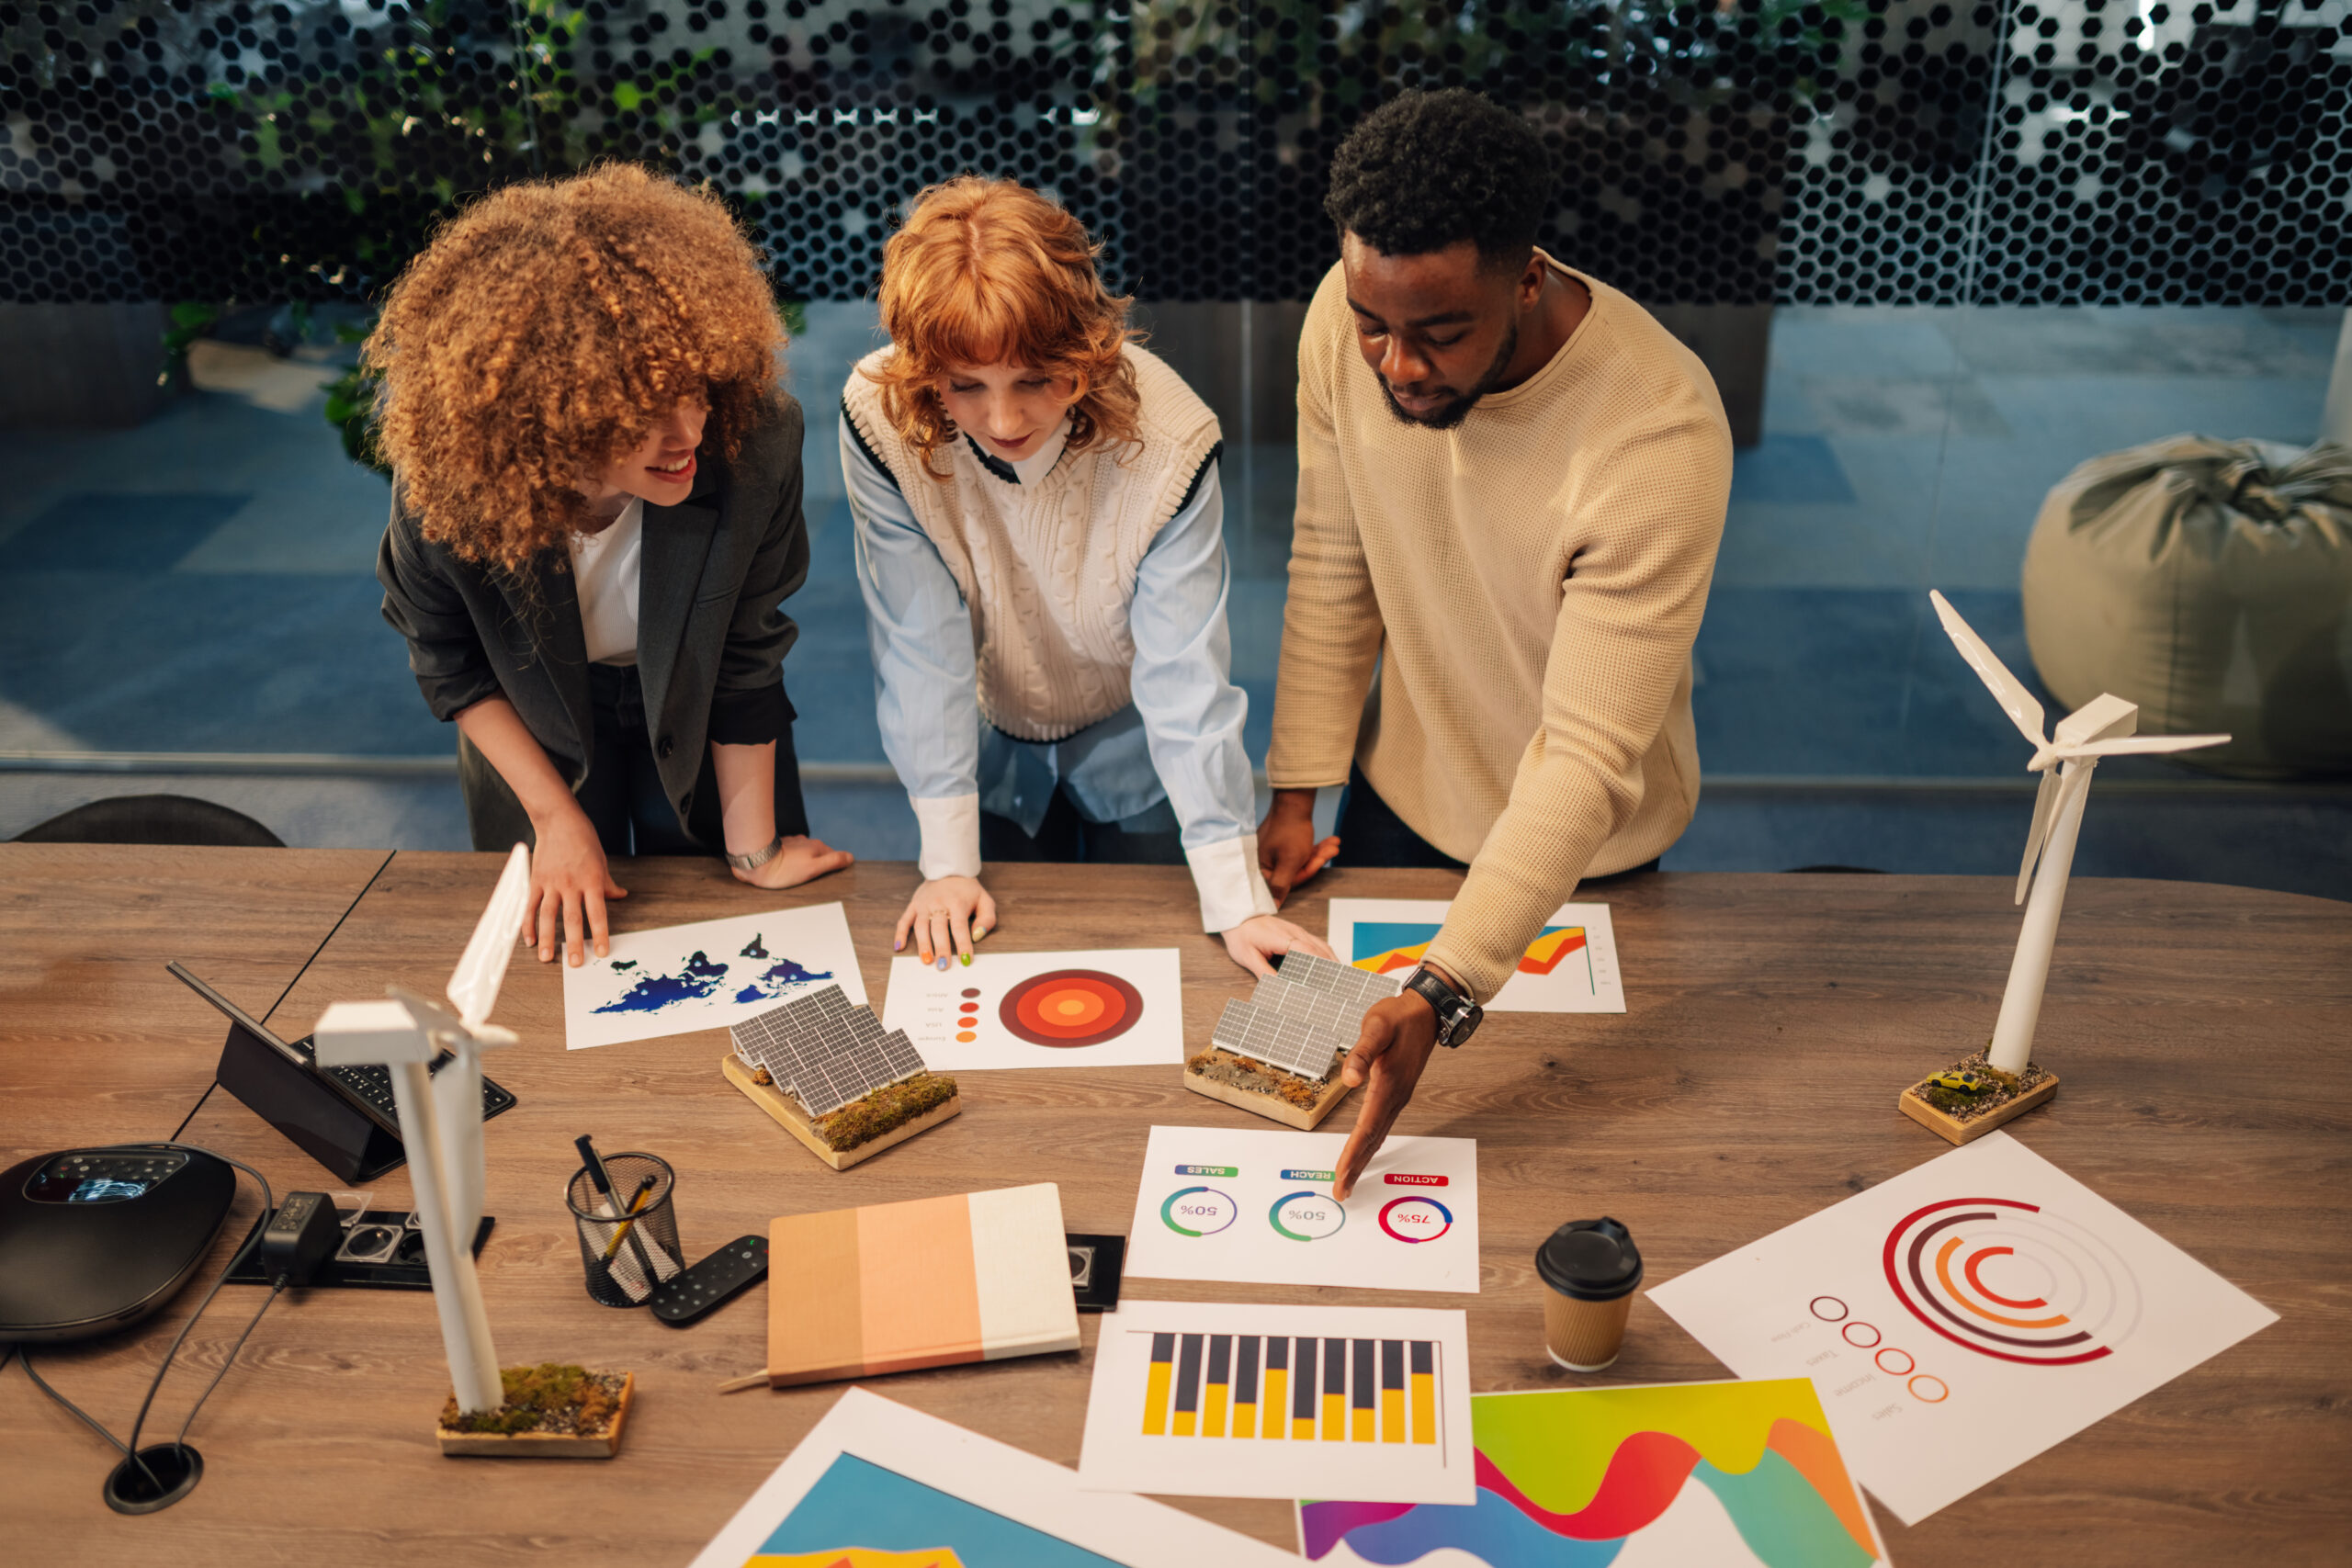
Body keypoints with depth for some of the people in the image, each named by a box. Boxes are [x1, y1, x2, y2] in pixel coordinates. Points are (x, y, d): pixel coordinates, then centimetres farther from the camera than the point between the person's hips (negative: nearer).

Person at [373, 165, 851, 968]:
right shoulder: (445, 482, -35)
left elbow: (744, 661, -21)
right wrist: (556, 814, -10)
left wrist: (753, 849, -12)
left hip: (698, 732, 0)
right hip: (535, 729, 0)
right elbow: (448, 663, -12)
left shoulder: (757, 443, -38)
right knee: (562, 943, 24)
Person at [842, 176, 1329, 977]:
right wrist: (947, 862, -19)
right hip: (991, 748, 1)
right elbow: (921, 645, -22)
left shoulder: (1166, 439, -32)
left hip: (1132, 752, -1)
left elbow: (1186, 674, -29)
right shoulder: (879, 417, -28)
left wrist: (1236, 900, -30)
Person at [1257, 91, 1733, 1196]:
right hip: (1399, 792, 4)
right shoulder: (1347, 321, -21)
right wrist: (1295, 791, -4)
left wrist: (1447, 995, -43)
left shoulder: (1662, 436, -36)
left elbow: (1589, 758, -36)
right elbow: (1333, 567, -6)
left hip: (1579, 852, -3)